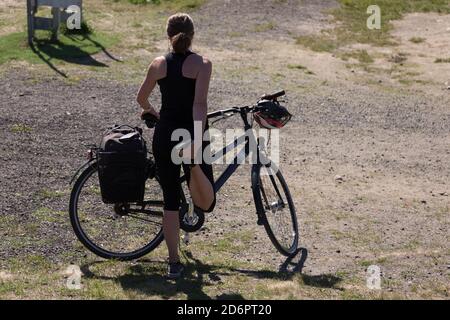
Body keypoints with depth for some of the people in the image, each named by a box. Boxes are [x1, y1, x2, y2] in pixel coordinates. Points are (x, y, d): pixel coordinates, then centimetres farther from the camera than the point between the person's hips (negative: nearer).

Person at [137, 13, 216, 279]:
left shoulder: (159, 64, 4)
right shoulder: (202, 64, -7)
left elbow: (141, 98, 17)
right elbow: (200, 103, -19)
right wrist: (197, 140, -24)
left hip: (165, 136, 3)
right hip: (191, 134, -3)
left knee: (171, 202, 12)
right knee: (206, 204, 3)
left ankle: (174, 263, 11)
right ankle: (194, 165, -29)